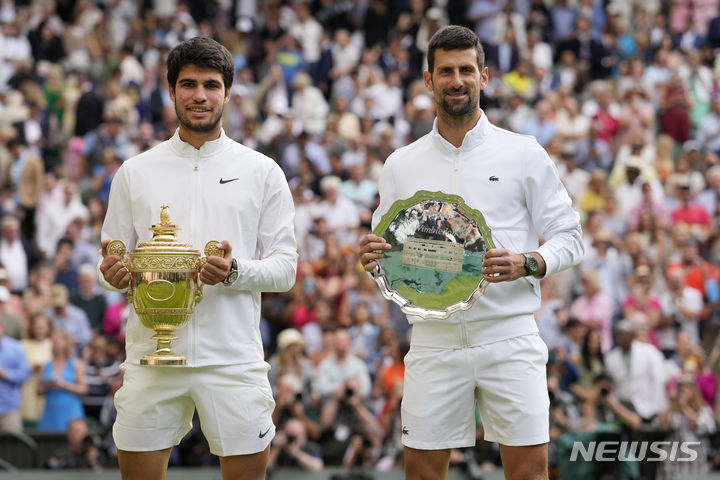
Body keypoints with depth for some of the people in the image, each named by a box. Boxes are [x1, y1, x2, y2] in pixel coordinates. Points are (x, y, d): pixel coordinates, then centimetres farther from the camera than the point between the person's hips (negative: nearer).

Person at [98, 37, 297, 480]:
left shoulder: (262, 172, 6)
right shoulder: (135, 172, 10)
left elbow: (285, 267, 3)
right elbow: (113, 260, 14)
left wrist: (234, 272, -16)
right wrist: (113, 272, -10)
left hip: (233, 359, -1)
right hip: (151, 356, 1)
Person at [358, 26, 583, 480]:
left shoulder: (524, 153, 4)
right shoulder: (401, 165, 11)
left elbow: (569, 237, 4)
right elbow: (386, 248, 17)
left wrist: (526, 264, -15)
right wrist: (373, 257, -7)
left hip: (507, 336, -2)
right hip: (434, 337, 2)